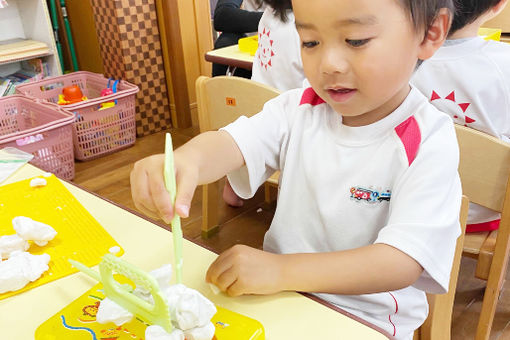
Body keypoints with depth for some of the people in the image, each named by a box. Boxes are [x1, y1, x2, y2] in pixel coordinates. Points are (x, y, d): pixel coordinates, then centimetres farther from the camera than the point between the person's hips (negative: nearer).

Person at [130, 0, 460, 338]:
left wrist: (282, 271, -35)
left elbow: (404, 262, -25)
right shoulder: (298, 109, -5)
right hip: (278, 296, 3)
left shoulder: (428, 144, -18)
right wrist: (184, 160, -43)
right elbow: (231, 142, -20)